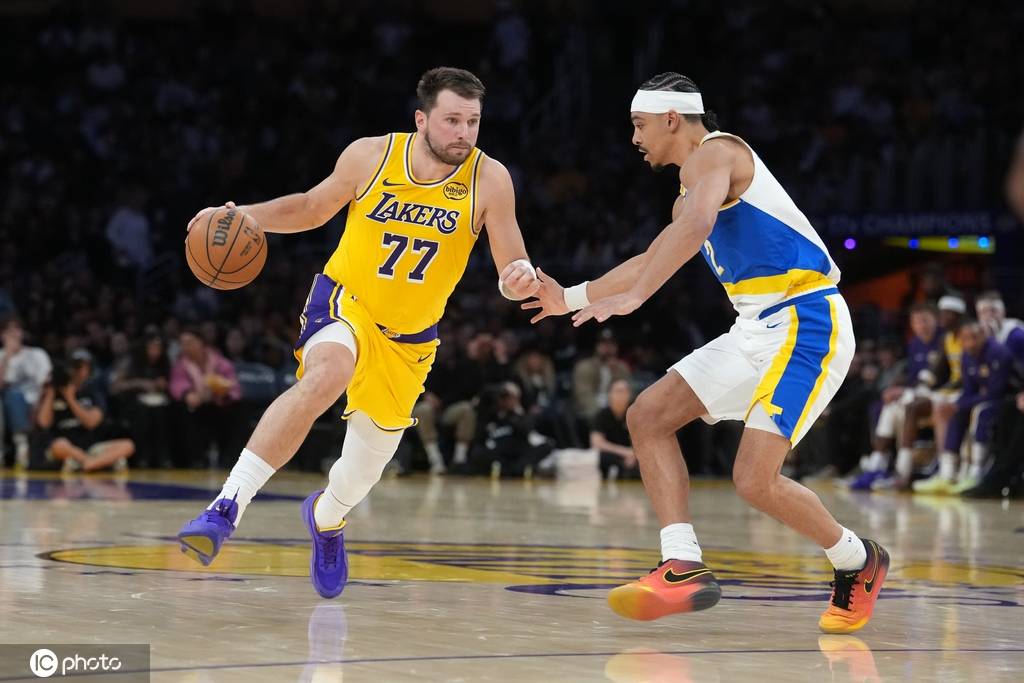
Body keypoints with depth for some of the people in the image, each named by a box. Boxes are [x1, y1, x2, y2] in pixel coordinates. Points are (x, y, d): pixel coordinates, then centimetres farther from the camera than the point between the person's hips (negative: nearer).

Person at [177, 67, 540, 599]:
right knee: (328, 374, -37)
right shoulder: (370, 156, -12)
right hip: (344, 301, -3)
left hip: (410, 338, 3)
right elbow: (314, 207, 5)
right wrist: (245, 215, -9)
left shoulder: (489, 180, -14)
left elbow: (513, 269, -14)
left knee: (369, 461, 14)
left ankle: (327, 517, 54)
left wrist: (521, 280, -39)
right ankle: (227, 507, -37)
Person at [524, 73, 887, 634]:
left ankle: (858, 563, 8)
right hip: (758, 329, 10)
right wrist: (571, 299, 36)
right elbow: (653, 259, 37)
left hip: (805, 324, -10)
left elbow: (696, 225, -31)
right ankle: (683, 570, -2)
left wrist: (632, 297, -37)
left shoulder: (712, 153, -9)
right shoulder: (693, 188, 22)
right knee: (647, 416, 4)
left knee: (755, 480, -17)